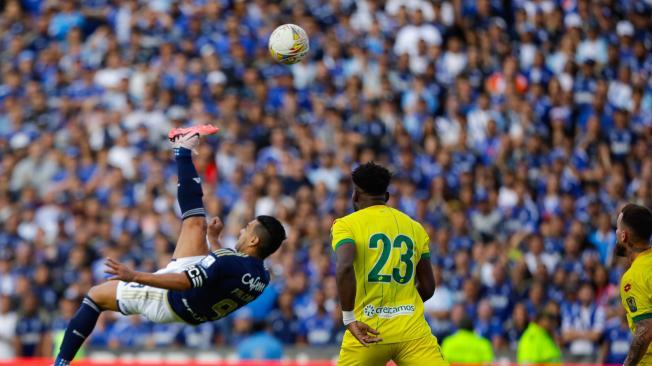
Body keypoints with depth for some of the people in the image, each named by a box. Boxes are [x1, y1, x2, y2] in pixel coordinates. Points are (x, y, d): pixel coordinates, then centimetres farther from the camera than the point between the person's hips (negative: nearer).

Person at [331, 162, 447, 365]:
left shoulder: (346, 225, 1)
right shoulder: (415, 227, 14)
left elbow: (345, 268, -19)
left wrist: (349, 318, -16)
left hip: (368, 331, -2)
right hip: (412, 328, 2)